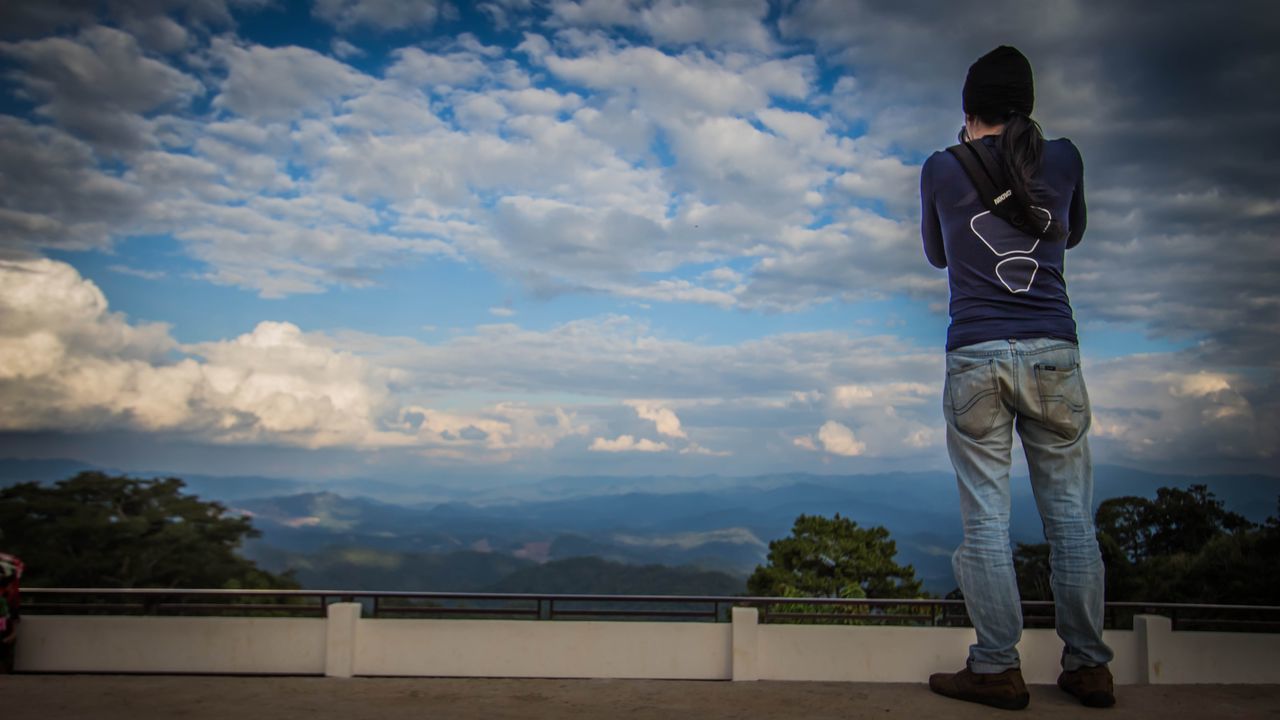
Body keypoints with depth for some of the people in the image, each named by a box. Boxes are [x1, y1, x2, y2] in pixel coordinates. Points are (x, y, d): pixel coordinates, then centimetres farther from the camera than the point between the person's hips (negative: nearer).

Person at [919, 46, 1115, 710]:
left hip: (975, 357, -2)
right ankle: (1088, 667, 15)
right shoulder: (1063, 158, 6)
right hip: (1054, 354, 2)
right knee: (1070, 515, 8)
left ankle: (997, 668, 5)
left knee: (986, 519, 2)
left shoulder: (941, 170, 2)